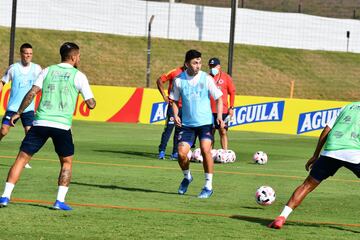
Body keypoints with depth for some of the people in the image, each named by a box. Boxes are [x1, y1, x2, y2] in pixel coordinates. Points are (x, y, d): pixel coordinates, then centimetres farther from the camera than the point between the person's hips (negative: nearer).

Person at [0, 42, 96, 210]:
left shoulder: (48, 71, 11)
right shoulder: (78, 76, 4)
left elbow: (32, 92, 1)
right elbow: (91, 104, 3)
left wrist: (18, 113, 8)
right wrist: (92, 100, 26)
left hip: (41, 122, 2)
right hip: (62, 125, -2)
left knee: (22, 158, 5)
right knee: (67, 162, 16)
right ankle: (60, 201, 5)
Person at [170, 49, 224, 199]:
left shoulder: (206, 78, -5)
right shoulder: (179, 80, -1)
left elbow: (218, 98, 2)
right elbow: (174, 100, 11)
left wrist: (219, 116, -12)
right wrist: (175, 115, -6)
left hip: (205, 122, -2)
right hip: (187, 123, 2)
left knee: (205, 150, -20)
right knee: (181, 153, -8)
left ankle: (208, 186, -8)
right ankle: (187, 177, 25)